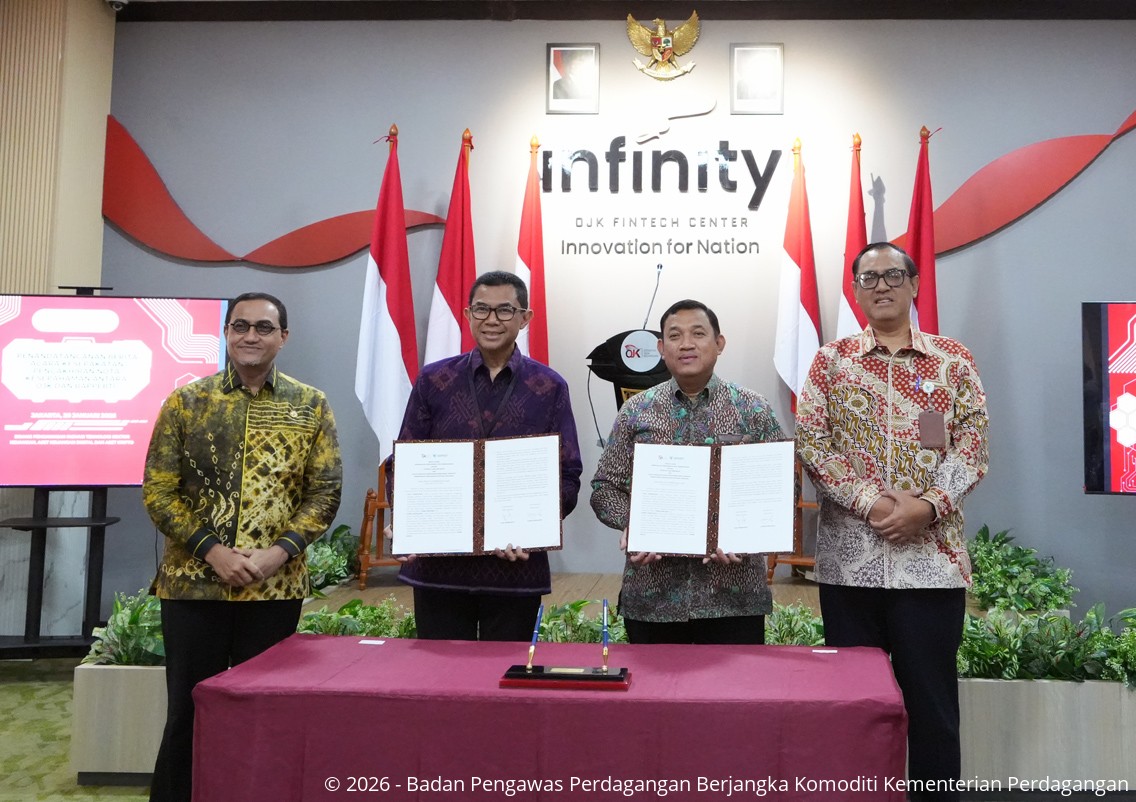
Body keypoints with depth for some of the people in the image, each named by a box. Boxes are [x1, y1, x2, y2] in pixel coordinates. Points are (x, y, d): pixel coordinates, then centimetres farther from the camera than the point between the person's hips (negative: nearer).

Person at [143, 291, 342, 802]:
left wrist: (279, 552, -13)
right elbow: (158, 491, -1)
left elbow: (325, 492, 0)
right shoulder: (185, 401, 2)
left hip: (276, 587, 1)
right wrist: (213, 552, -12)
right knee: (188, 712, 7)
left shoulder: (312, 407, 3)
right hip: (193, 583, 0)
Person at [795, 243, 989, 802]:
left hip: (931, 555, 0)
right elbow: (810, 443, -2)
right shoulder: (831, 361, 6)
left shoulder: (952, 361, 6)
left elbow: (972, 446, 1)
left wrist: (927, 505, -15)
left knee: (931, 696, 6)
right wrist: (868, 502, -13)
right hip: (849, 554, 1)